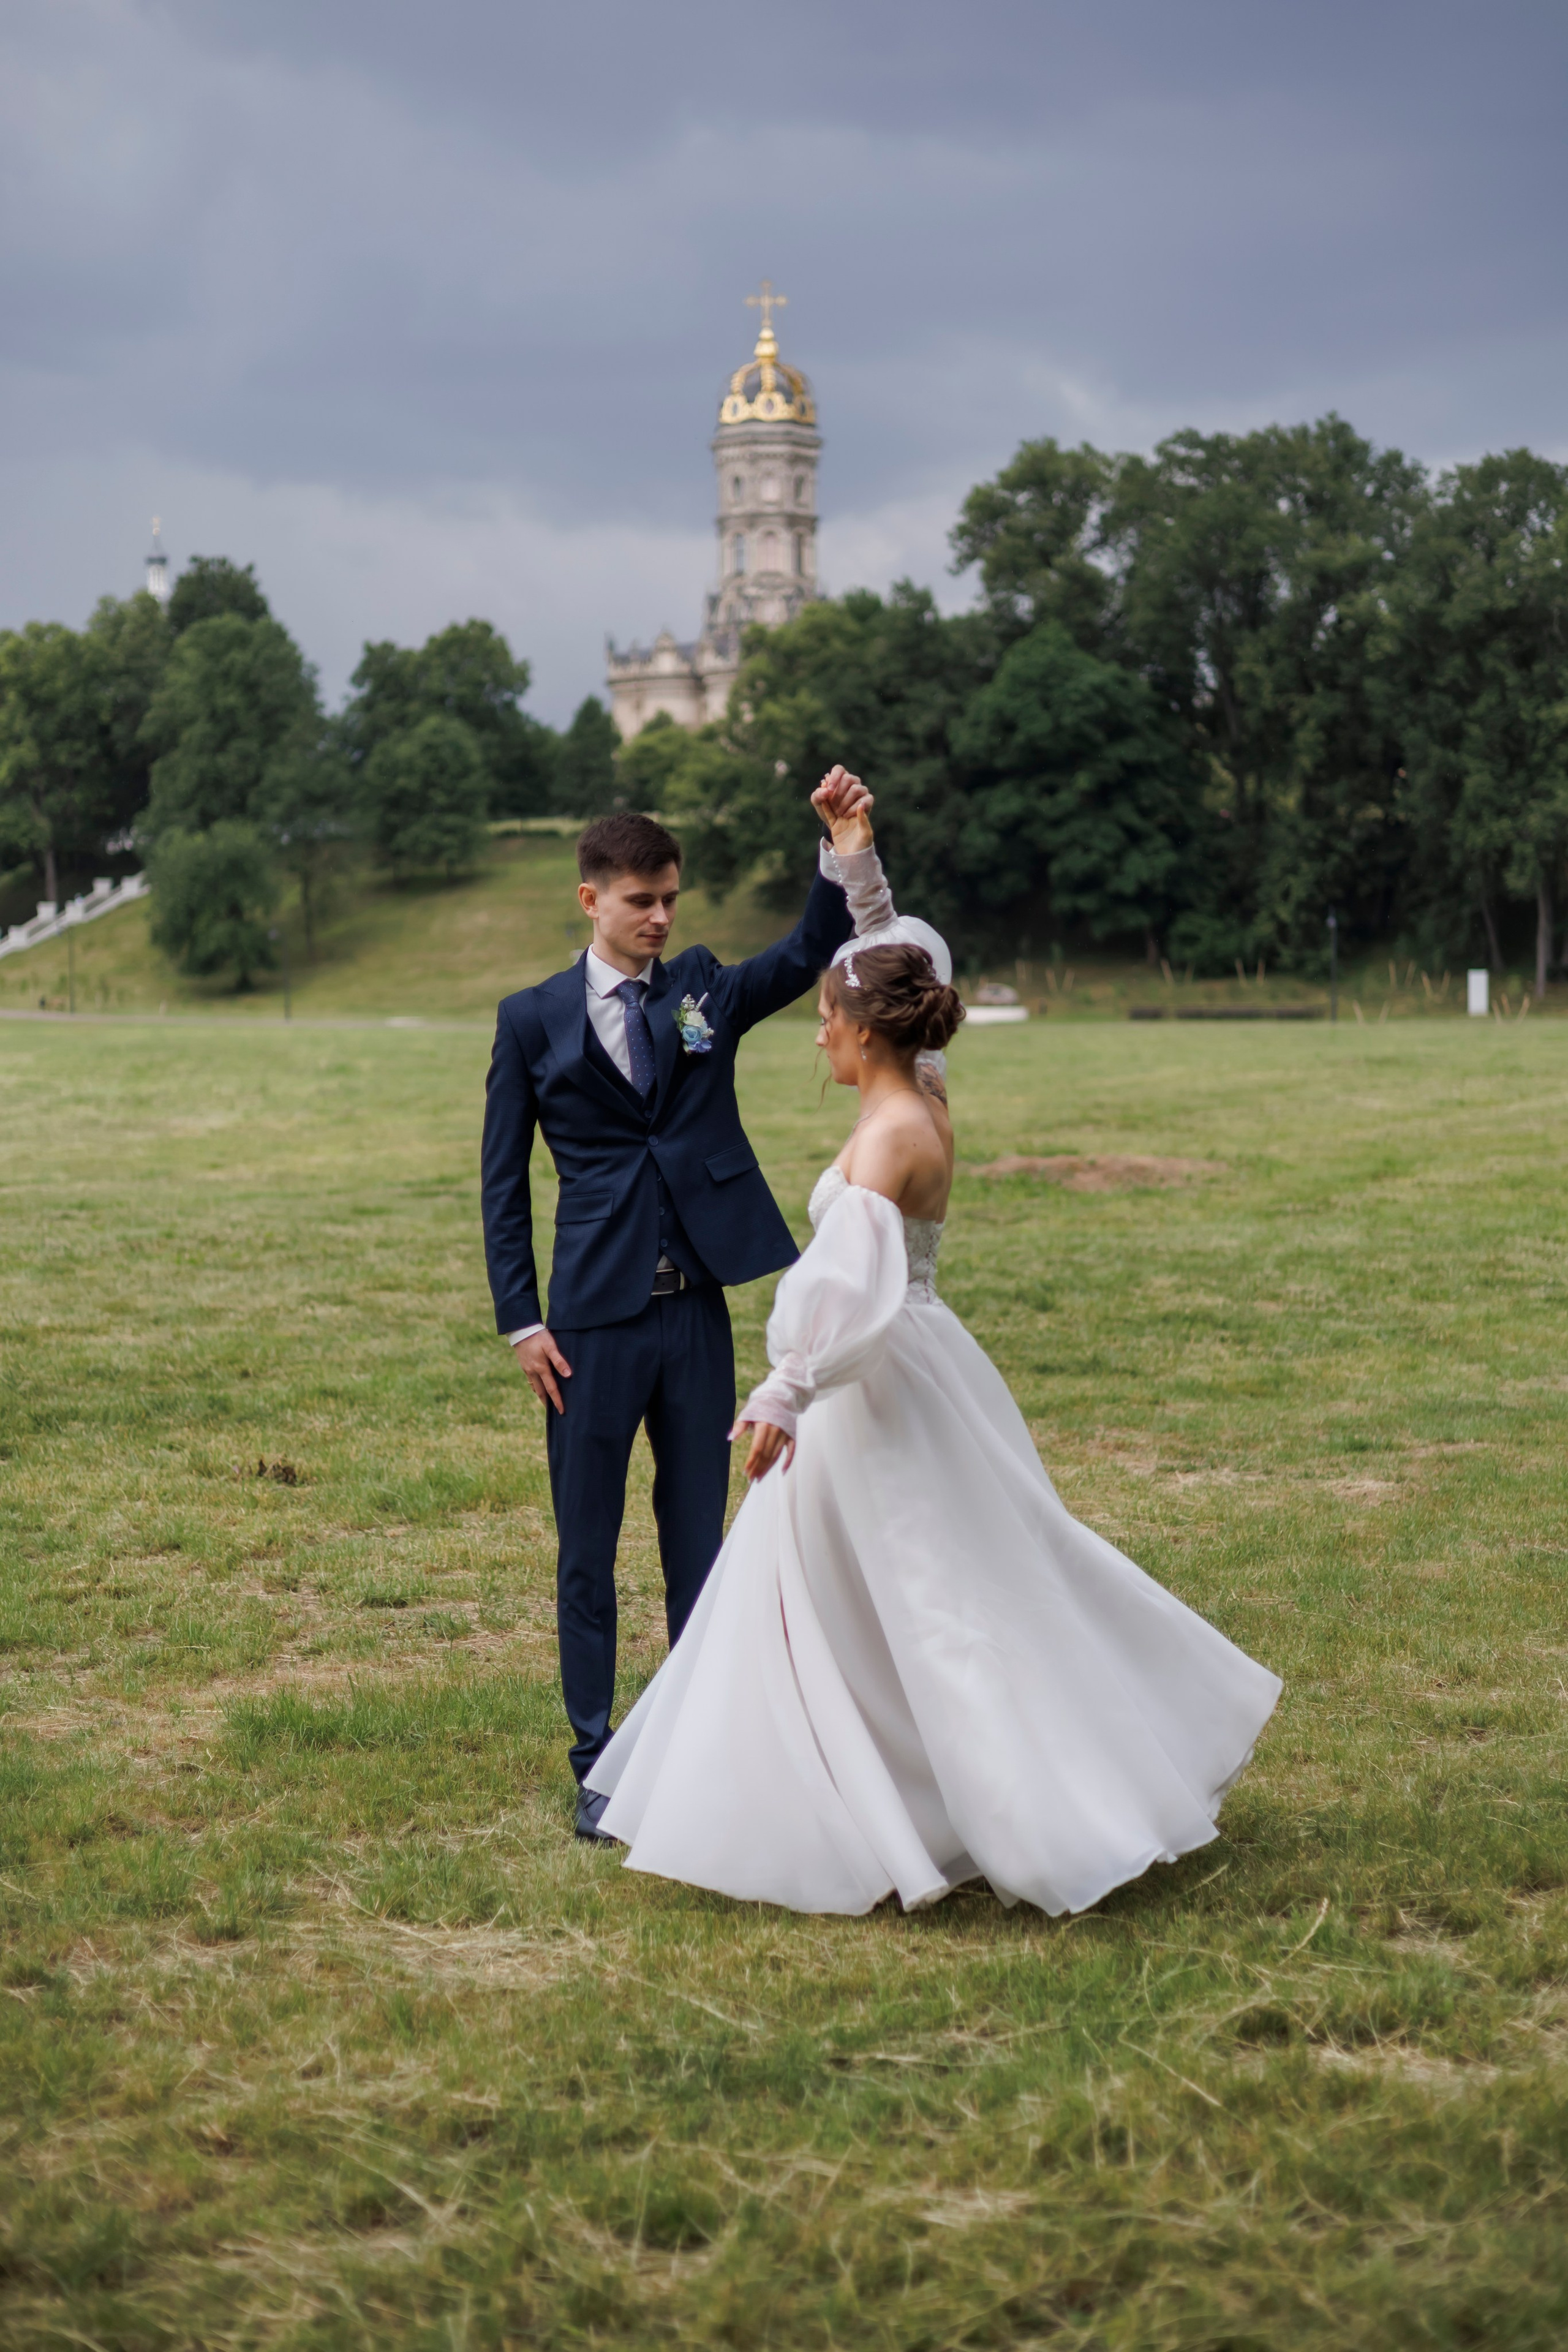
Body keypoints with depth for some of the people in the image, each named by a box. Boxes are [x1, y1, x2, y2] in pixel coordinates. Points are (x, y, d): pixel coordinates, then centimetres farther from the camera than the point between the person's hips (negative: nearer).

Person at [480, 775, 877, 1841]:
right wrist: (522, 1320, -4)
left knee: (699, 1535, 10)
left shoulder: (705, 990, 6)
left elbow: (808, 956, -11)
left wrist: (845, 857, -27)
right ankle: (599, 1765, 17)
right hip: (595, 1314, -2)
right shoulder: (534, 1019, 1)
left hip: (697, 1308, 2)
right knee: (589, 1550, 5)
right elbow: (504, 1180, 2)